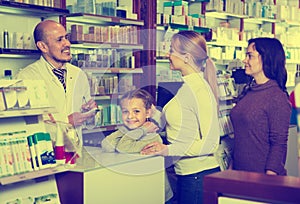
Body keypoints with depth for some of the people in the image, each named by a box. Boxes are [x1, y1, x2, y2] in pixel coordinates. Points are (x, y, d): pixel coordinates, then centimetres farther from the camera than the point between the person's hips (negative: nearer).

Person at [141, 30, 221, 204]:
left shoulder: (199, 89, -17)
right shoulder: (188, 86, 12)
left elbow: (210, 143, -20)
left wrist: (169, 150, -20)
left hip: (199, 175, -9)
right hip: (186, 173, 9)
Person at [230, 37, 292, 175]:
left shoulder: (277, 97, -14)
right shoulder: (247, 91, 8)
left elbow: (279, 144, -15)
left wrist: (270, 176, -19)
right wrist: (232, 164, 14)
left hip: (262, 175, -7)